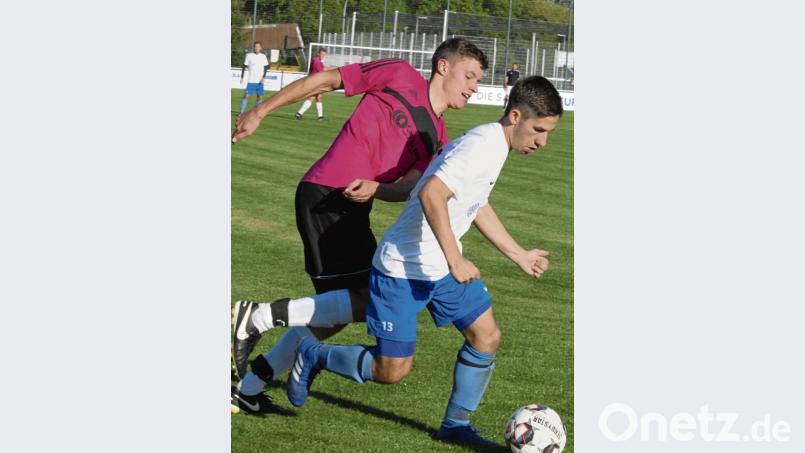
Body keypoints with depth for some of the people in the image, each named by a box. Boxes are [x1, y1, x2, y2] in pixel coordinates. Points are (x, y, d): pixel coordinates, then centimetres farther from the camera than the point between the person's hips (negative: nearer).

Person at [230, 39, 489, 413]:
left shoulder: (438, 141, 16)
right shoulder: (400, 76, -1)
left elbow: (411, 186, 1)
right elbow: (325, 80, 1)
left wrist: (374, 189, -21)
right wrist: (260, 112, 1)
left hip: (351, 210, 8)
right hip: (325, 197, -8)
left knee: (337, 311, 12)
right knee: (372, 301, -16)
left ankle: (248, 390, 19)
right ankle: (259, 317, -13)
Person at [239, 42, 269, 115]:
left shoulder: (263, 56, 4)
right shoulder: (249, 56, -1)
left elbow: (266, 68, 8)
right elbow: (244, 67, 3)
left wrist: (263, 77, -5)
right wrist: (241, 77, -1)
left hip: (260, 81, 3)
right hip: (251, 81, -3)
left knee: (260, 96, 6)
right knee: (247, 96, -11)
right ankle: (241, 112, -10)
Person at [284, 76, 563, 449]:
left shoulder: (493, 145, 8)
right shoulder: (480, 146, -23)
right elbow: (432, 195, -34)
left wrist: (518, 254, 30)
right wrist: (455, 260, -33)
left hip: (444, 265, 9)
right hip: (403, 268, -9)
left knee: (486, 335, 2)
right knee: (392, 370, -4)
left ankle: (455, 426, 16)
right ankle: (313, 355, 18)